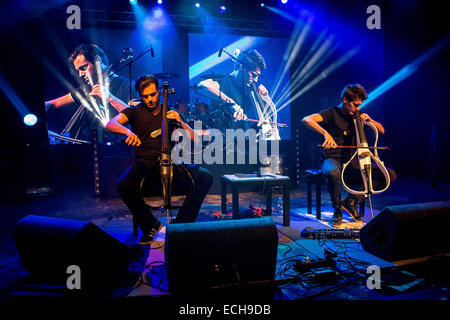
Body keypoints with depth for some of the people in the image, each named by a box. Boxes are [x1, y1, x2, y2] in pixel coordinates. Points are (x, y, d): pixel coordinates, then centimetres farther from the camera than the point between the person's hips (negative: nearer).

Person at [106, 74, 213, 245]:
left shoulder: (170, 113, 15)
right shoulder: (135, 111, 12)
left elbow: (193, 138, 8)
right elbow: (111, 123, -6)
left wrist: (180, 122, -9)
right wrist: (128, 132, -27)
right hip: (144, 162, 0)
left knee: (205, 178, -22)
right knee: (124, 185, -32)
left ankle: (181, 224, -7)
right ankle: (151, 225, -7)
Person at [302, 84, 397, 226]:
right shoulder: (332, 113, -5)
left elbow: (381, 130, 16)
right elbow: (306, 119, -23)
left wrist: (370, 120, -4)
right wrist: (325, 133, -37)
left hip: (352, 162, 6)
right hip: (332, 160, -6)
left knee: (390, 175, -9)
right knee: (333, 173, -43)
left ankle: (352, 200, -2)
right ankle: (337, 210, -15)